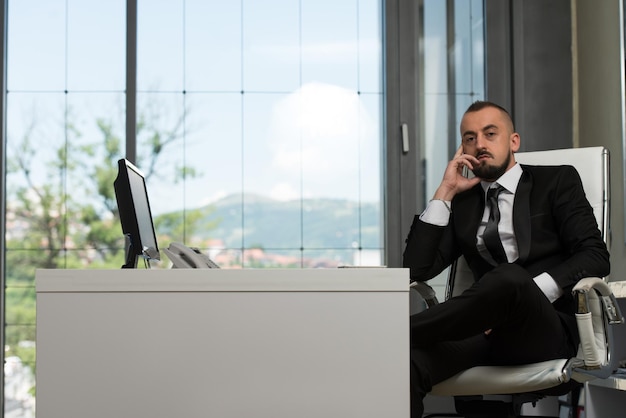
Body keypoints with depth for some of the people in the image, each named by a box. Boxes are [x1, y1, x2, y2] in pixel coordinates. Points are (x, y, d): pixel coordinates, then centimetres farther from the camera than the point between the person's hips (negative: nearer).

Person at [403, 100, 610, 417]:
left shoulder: (557, 181, 15)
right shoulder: (461, 203, 23)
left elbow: (595, 256, 1)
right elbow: (416, 269, 12)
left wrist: (528, 295, -14)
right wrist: (445, 192, 10)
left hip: (548, 329, -2)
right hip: (490, 332, 2)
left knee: (510, 278, -39)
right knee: (404, 362, -34)